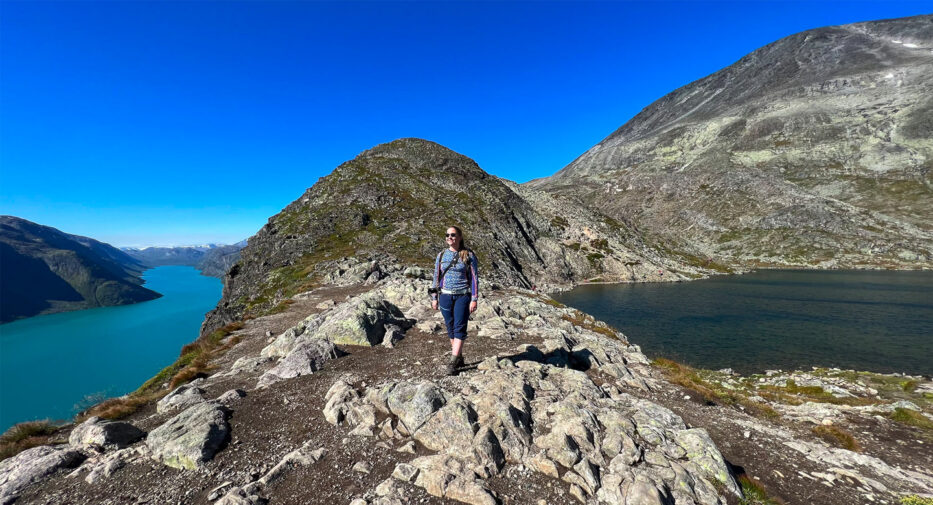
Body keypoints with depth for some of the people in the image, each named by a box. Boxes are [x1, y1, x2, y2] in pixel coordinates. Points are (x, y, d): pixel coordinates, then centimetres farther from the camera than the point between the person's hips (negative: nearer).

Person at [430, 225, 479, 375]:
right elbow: (436, 277, 11)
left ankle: (453, 362, -3)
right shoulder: (441, 255, 7)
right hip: (445, 296, 4)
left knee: (459, 328, -7)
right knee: (451, 328, 10)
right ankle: (459, 358, 26)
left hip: (463, 296, -3)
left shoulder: (469, 255, -3)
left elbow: (474, 278, -3)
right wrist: (434, 298, 8)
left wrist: (474, 299, -7)